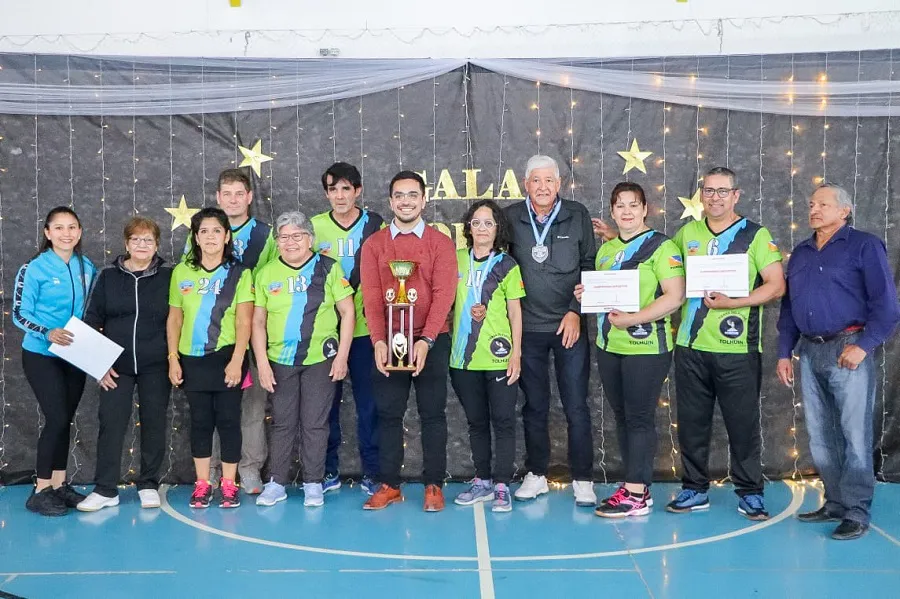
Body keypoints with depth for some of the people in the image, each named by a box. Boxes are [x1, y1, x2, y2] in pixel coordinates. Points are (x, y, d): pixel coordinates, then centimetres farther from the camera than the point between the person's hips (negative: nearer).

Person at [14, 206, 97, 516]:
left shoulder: (87, 267, 4)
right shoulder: (34, 268, -11)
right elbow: (19, 314, -11)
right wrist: (48, 333, -27)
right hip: (41, 356, -5)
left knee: (65, 420, 10)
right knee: (56, 419, -10)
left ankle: (59, 484, 21)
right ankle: (41, 491, 2)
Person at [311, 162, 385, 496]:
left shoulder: (376, 226, 2)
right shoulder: (315, 226, 4)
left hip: (365, 327, -1)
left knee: (368, 402, 3)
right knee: (326, 401, 7)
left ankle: (372, 471, 14)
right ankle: (329, 470, 20)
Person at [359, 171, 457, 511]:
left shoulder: (441, 243, 1)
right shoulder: (374, 244, 6)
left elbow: (444, 294, -8)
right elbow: (371, 296, -2)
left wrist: (426, 340, -19)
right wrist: (378, 341, -14)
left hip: (431, 342, -1)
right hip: (388, 342, 2)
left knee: (432, 414, 3)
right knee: (388, 414, 5)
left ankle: (434, 485, 12)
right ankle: (389, 485, 14)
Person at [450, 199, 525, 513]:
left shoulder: (506, 265, 1)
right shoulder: (456, 260, 8)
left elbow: (515, 312, 1)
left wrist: (516, 353, -6)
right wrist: (468, 311, -3)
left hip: (498, 357, -3)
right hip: (464, 357, 3)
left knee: (503, 420, 0)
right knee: (476, 421, 12)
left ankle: (502, 485, 7)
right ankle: (482, 481, 23)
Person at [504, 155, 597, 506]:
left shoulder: (578, 216, 0)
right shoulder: (510, 218, 1)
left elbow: (589, 267, 2)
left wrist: (577, 311, -5)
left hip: (570, 325, -1)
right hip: (528, 328, 1)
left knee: (576, 407, 1)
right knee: (534, 407, 11)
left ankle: (582, 480, 12)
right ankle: (536, 475, 23)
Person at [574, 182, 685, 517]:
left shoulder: (661, 247, -7)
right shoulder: (605, 251, 15)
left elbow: (674, 297, -16)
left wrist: (632, 319, -22)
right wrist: (588, 295, 3)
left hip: (646, 347, -7)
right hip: (609, 347, 7)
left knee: (639, 418, -3)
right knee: (622, 417, 10)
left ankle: (635, 495, 3)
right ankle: (635, 486, 20)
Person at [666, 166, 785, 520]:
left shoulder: (756, 235, -1)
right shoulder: (687, 233, 10)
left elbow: (776, 286, -6)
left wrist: (733, 302, -17)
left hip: (737, 349, -3)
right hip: (690, 346, 3)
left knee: (743, 423, 5)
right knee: (692, 422, 9)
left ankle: (750, 493, 20)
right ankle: (694, 490, 23)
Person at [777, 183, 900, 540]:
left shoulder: (864, 246, -1)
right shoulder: (800, 253, 18)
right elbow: (788, 307, 19)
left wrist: (863, 346, -16)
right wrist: (784, 353, 12)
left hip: (848, 349, -6)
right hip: (810, 352, 6)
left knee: (854, 434, -4)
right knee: (820, 435, 10)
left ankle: (856, 513, 3)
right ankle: (835, 503, 21)